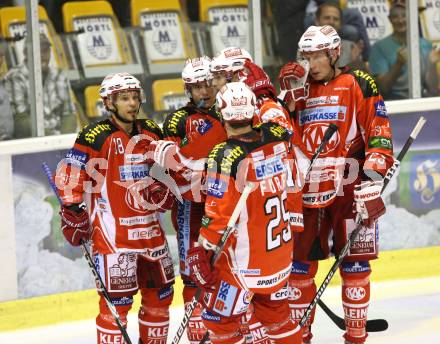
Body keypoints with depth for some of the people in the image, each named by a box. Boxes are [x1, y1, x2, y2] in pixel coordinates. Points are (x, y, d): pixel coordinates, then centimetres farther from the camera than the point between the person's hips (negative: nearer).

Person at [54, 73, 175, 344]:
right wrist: (73, 213, -14)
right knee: (117, 299, -9)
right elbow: (70, 176, -11)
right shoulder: (97, 136, -11)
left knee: (160, 293, 15)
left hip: (149, 227, 7)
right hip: (112, 231, -7)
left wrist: (164, 190, 7)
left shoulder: (152, 132, 9)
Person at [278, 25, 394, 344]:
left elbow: (378, 131, -7)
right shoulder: (300, 88, 14)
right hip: (308, 190, 5)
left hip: (349, 188, -5)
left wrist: (372, 175, -16)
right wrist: (289, 95, 2)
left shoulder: (358, 85, -2)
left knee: (354, 260, 0)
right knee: (299, 260, 6)